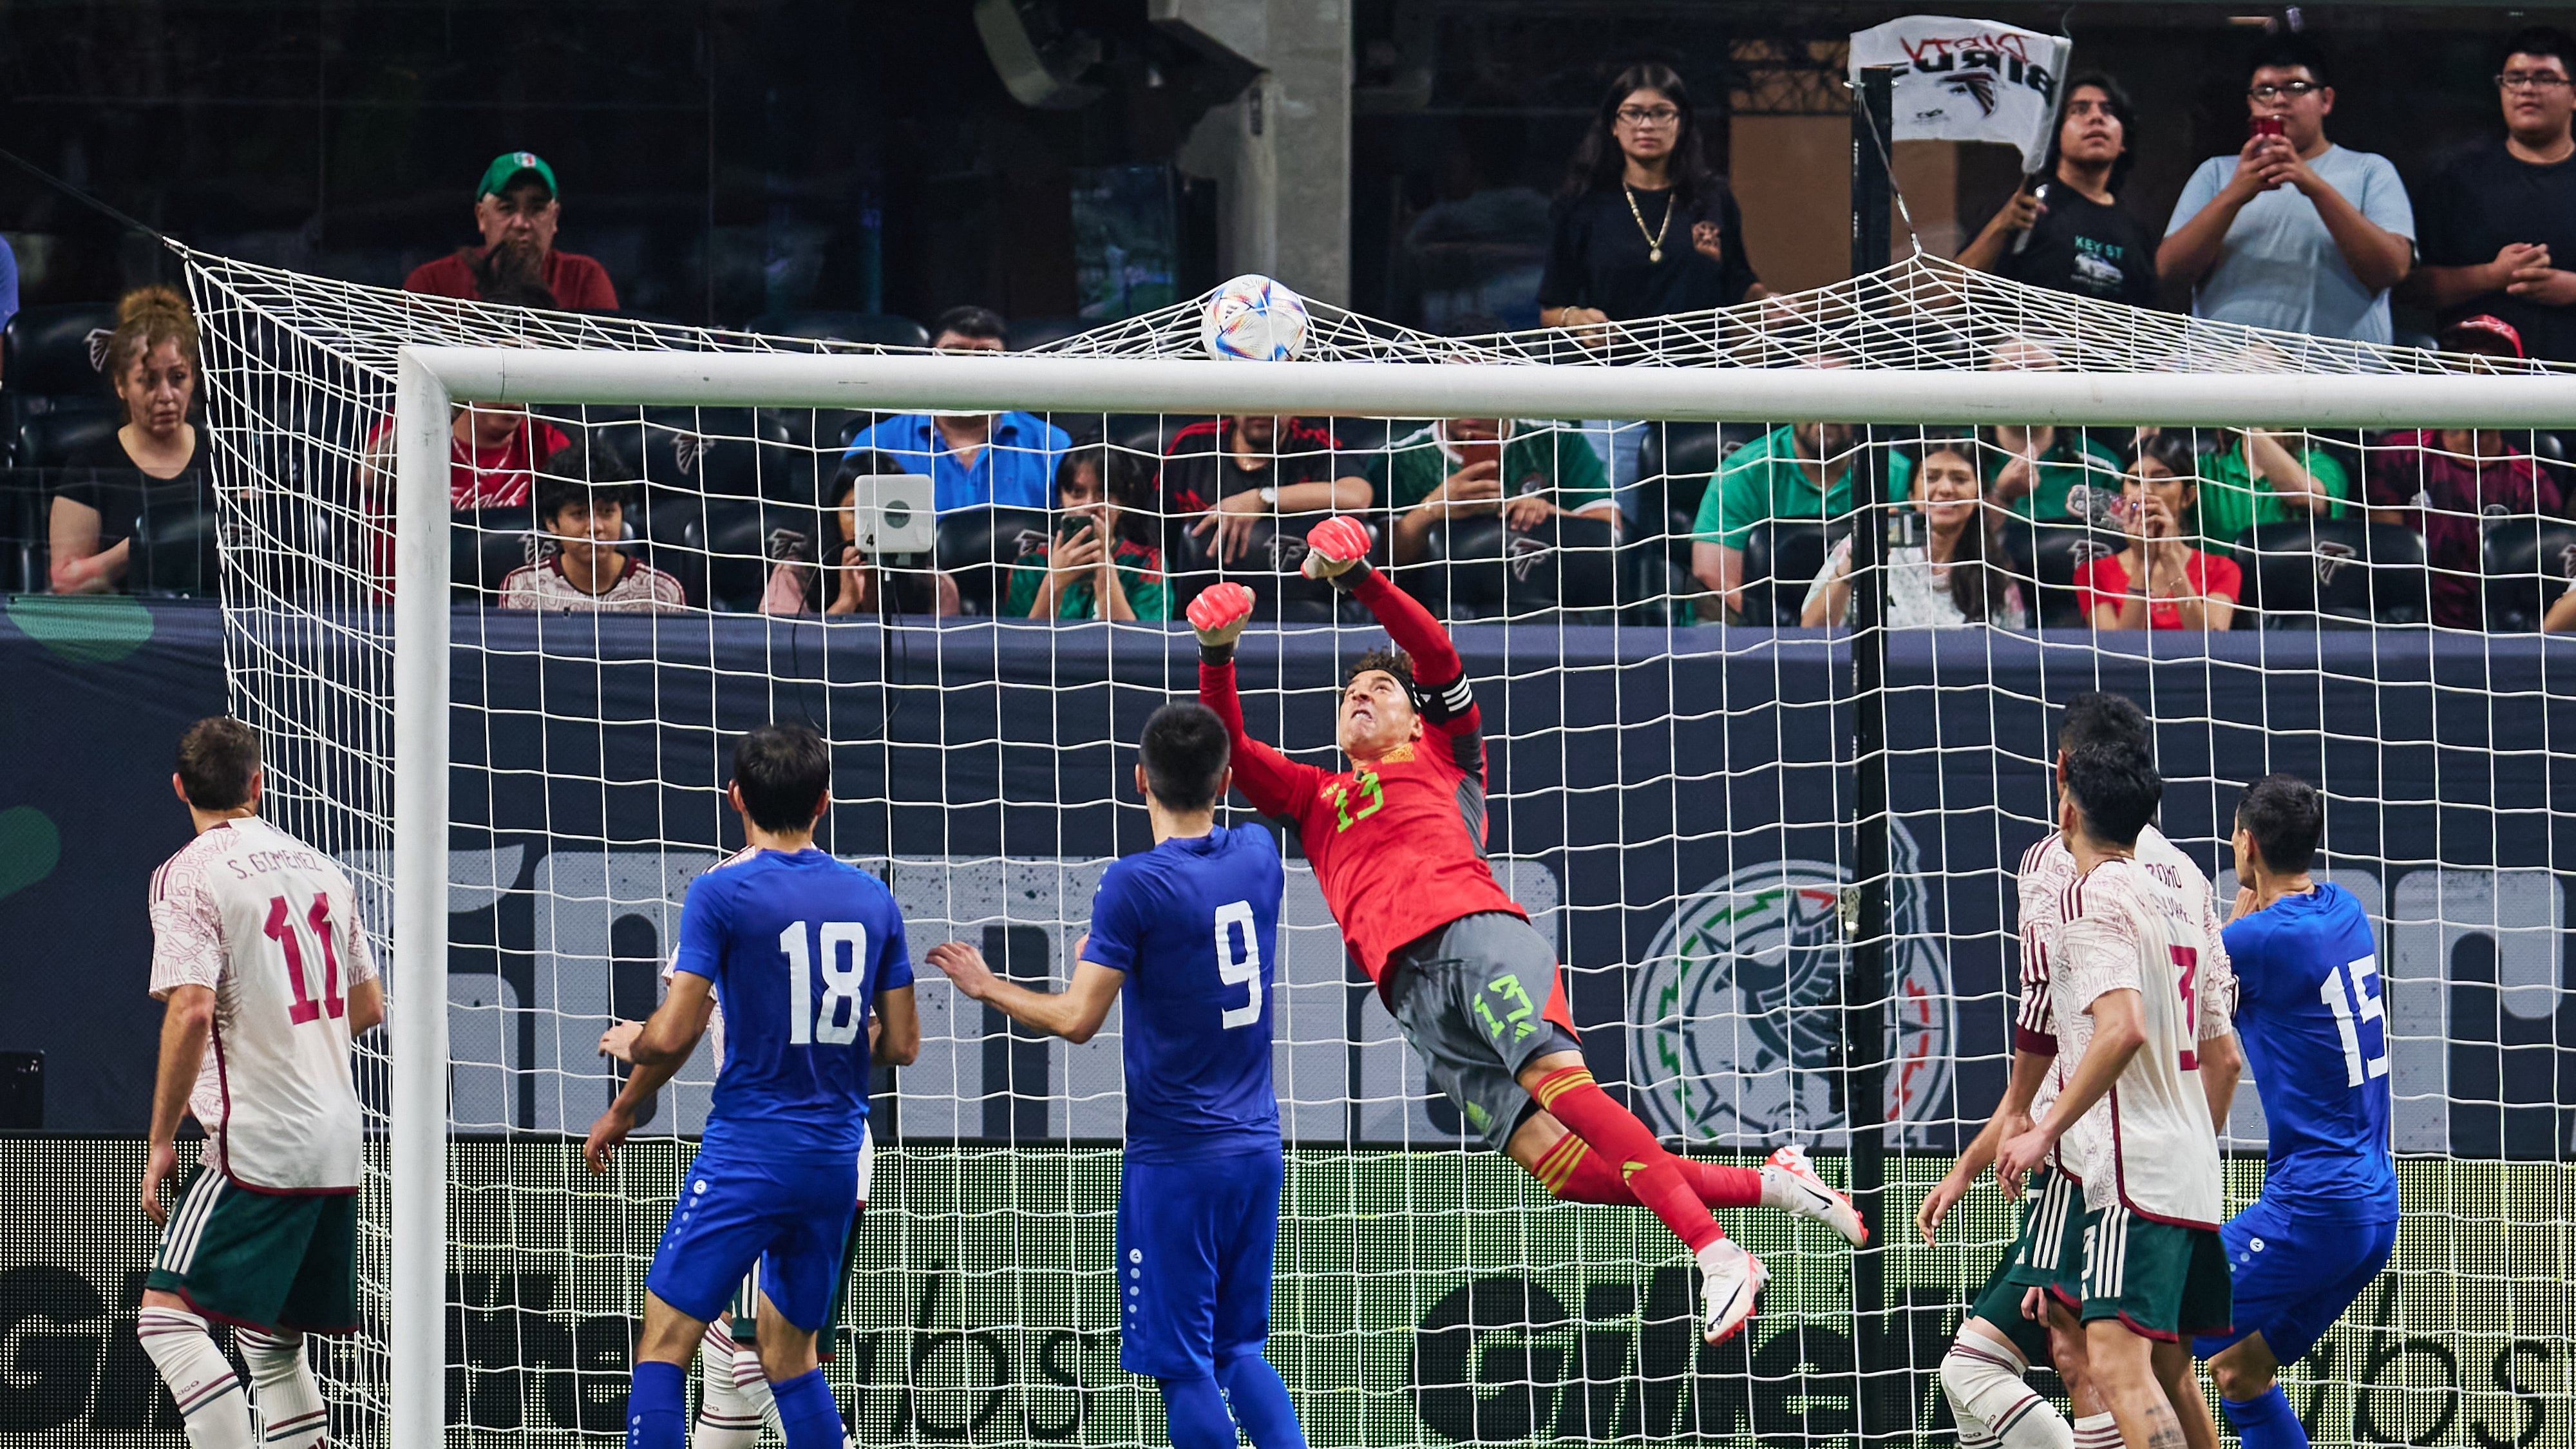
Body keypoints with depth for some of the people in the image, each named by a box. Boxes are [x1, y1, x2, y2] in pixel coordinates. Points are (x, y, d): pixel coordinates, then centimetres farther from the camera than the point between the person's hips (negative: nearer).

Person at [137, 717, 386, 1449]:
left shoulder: (189, 875, -8)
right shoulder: (319, 869, 13)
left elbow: (191, 1011, -19)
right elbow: (367, 1008, 20)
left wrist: (160, 1142, -11)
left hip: (257, 1140, -7)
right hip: (337, 1146, 7)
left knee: (168, 1315, -9)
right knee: (274, 1341, 14)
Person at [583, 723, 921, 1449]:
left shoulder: (722, 891, -9)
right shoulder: (871, 897, 6)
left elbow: (673, 1035, -13)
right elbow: (901, 1043, 9)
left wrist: (621, 1110, 4)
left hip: (747, 1154, -6)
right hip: (837, 1162, 6)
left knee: (665, 1341, -2)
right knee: (789, 1354, 17)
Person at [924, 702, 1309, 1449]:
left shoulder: (1136, 883, -15)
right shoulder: (1258, 855, 4)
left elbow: (1076, 1020, -14)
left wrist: (988, 988, 2)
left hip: (1175, 1161, -6)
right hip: (1257, 1148, 6)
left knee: (1184, 1366, 1)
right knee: (1239, 1351, 15)